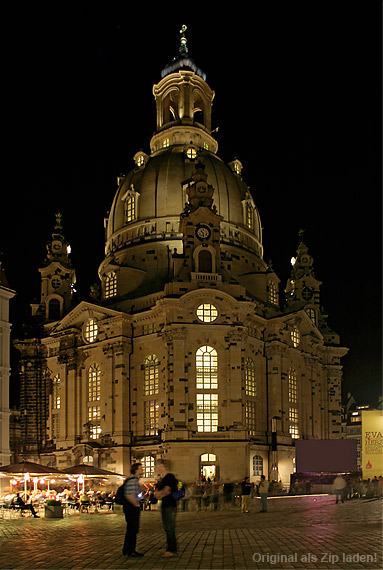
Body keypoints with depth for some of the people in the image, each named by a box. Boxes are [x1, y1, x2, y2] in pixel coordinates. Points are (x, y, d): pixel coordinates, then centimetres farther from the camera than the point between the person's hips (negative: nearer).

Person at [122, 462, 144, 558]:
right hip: (131, 507, -10)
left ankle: (132, 550, 21)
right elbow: (129, 495, -26)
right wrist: (136, 504, -15)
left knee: (134, 529, 14)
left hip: (134, 507, 10)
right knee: (131, 529, -6)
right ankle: (127, 551, 1)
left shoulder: (136, 480, 15)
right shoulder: (132, 480, -18)